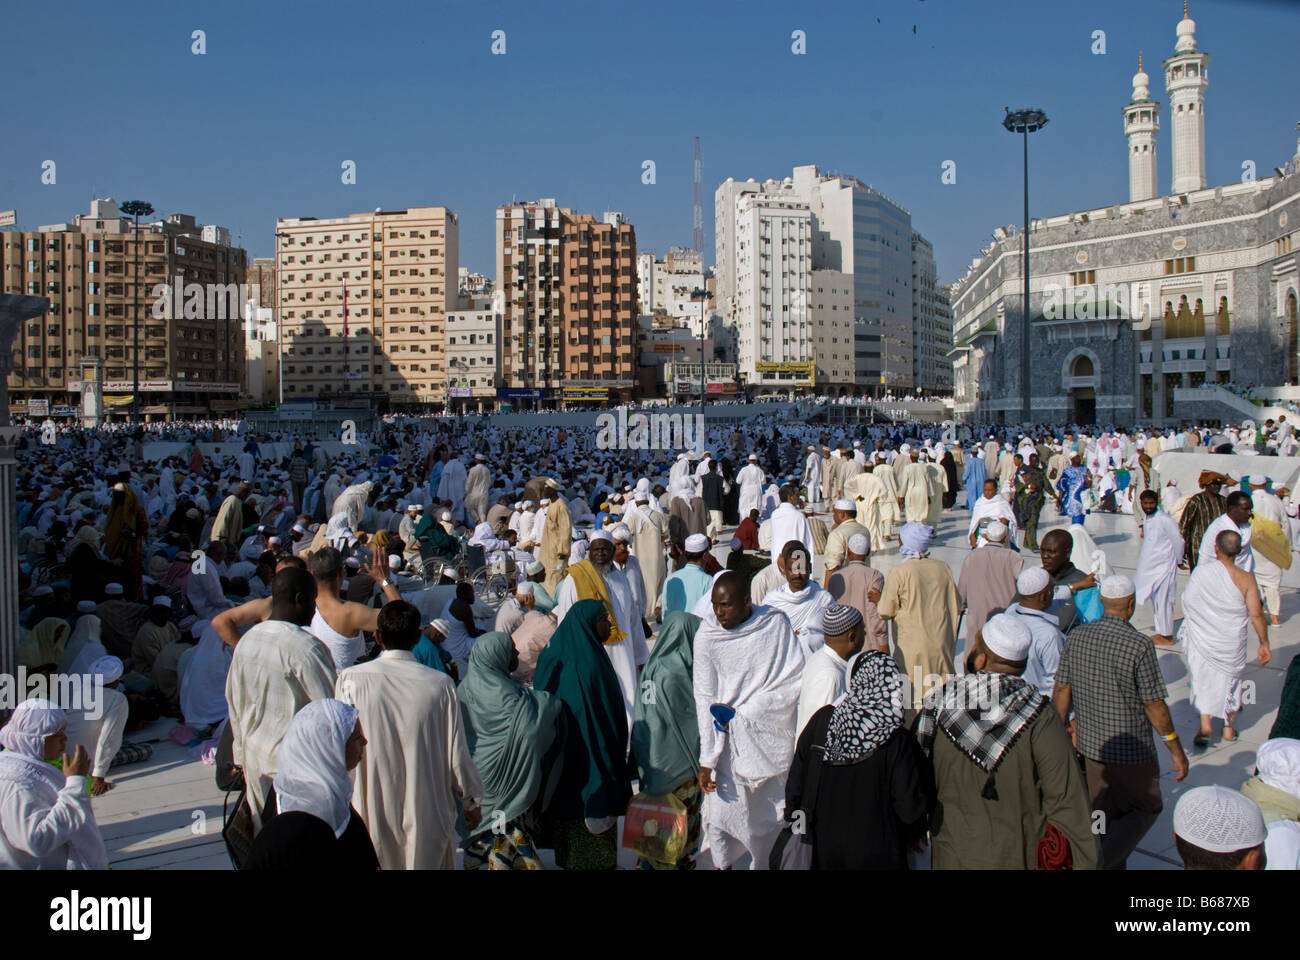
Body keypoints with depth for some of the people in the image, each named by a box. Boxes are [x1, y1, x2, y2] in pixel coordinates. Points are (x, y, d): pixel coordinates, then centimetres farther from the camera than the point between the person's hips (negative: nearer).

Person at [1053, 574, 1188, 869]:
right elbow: (1154, 704, -16)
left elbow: (1061, 690, 1)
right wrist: (1176, 749, -4)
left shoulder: (1076, 637, -4)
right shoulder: (1139, 645, -20)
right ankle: (1099, 861, -3)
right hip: (1131, 751, -5)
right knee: (1146, 809, 13)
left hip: (1090, 745, 5)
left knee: (1105, 815, 19)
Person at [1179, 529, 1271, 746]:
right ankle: (1229, 728, 30)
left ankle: (1204, 724, 0)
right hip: (1232, 643, 1)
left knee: (1202, 679, 12)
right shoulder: (1245, 579, -12)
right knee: (1230, 679, 18)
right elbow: (1256, 615, -12)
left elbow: (1187, 602, -5)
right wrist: (1264, 643, -1)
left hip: (1201, 637, -1)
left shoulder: (1200, 571, -13)